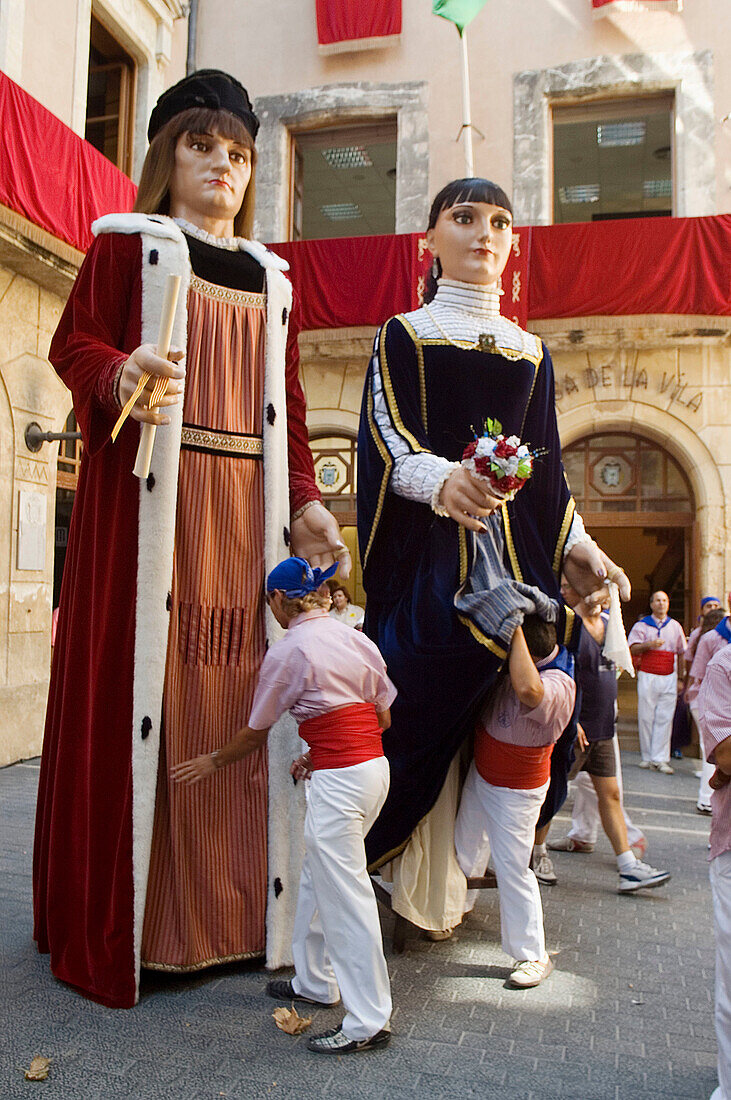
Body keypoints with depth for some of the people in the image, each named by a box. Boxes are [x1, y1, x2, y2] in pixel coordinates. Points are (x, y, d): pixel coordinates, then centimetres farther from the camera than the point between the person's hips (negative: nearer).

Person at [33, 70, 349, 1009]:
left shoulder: (270, 278, 23)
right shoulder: (128, 244, 11)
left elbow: (287, 407, 18)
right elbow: (74, 343, 1)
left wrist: (303, 502, 7)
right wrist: (120, 377, -21)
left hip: (249, 505, 4)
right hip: (151, 495, -4)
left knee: (237, 685, 1)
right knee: (143, 682, -5)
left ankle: (232, 907, 11)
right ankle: (129, 921, 7)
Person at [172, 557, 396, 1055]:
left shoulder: (288, 652, -10)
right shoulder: (356, 639, 9)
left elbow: (255, 734, 0)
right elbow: (383, 717, 13)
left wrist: (213, 762, 17)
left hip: (339, 781, -9)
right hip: (376, 766, 9)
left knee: (345, 897, 1)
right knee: (317, 878, 22)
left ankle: (369, 1022, 12)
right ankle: (315, 982, 37)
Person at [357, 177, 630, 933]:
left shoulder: (529, 350, 19)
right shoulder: (403, 333, 7)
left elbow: (544, 462, 18)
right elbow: (386, 433, -7)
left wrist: (577, 546, 12)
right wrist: (441, 480, -27)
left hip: (507, 543, 4)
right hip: (424, 548, -3)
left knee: (473, 705, -1)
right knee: (424, 692, -12)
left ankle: (433, 890, 13)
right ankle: (427, 888, 7)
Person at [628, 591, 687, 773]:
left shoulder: (675, 626, 14)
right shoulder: (641, 625, 6)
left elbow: (681, 654, 16)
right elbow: (632, 649, -4)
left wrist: (680, 679, 11)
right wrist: (649, 645, -22)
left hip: (669, 678, 2)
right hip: (647, 676, -2)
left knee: (665, 719, -4)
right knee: (646, 717, -1)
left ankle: (660, 758, -2)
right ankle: (647, 757, 8)